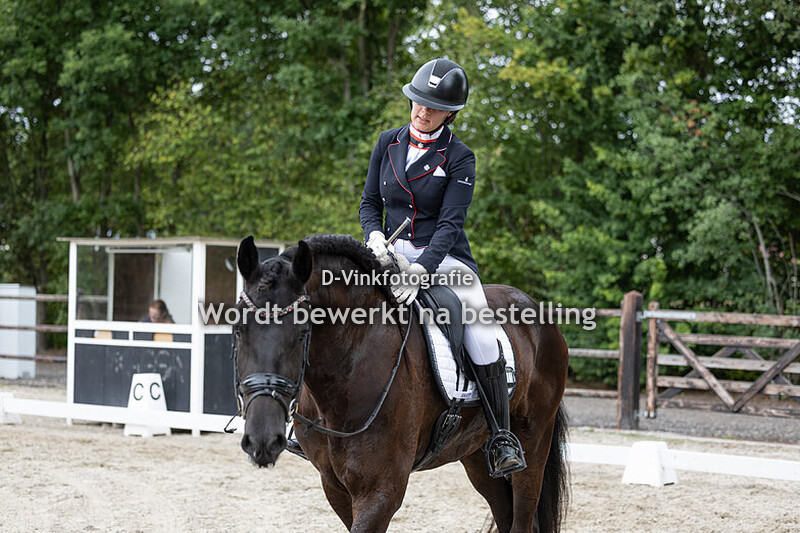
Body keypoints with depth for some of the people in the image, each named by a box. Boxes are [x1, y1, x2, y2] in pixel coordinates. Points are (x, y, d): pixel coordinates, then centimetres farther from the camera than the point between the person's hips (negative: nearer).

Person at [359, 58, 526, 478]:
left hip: (443, 258, -3)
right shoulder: (388, 143, 7)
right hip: (392, 254, 3)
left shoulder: (458, 158, -5)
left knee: (480, 337, -26)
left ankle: (501, 439, -17)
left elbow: (450, 223, -14)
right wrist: (374, 236, -11)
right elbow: (369, 202, 13)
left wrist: (420, 270, -29)